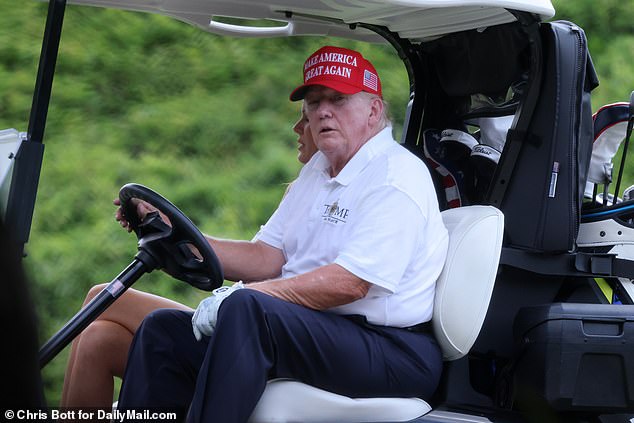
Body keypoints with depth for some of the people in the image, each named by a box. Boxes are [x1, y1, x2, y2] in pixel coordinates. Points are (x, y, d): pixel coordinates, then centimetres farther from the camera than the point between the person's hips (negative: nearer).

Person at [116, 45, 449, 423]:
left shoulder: (397, 177, -11)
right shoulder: (319, 169, 19)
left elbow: (349, 283, -22)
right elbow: (267, 259, 14)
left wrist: (246, 294, -23)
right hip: (317, 332, 9)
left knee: (245, 307, -34)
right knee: (165, 331, 1)